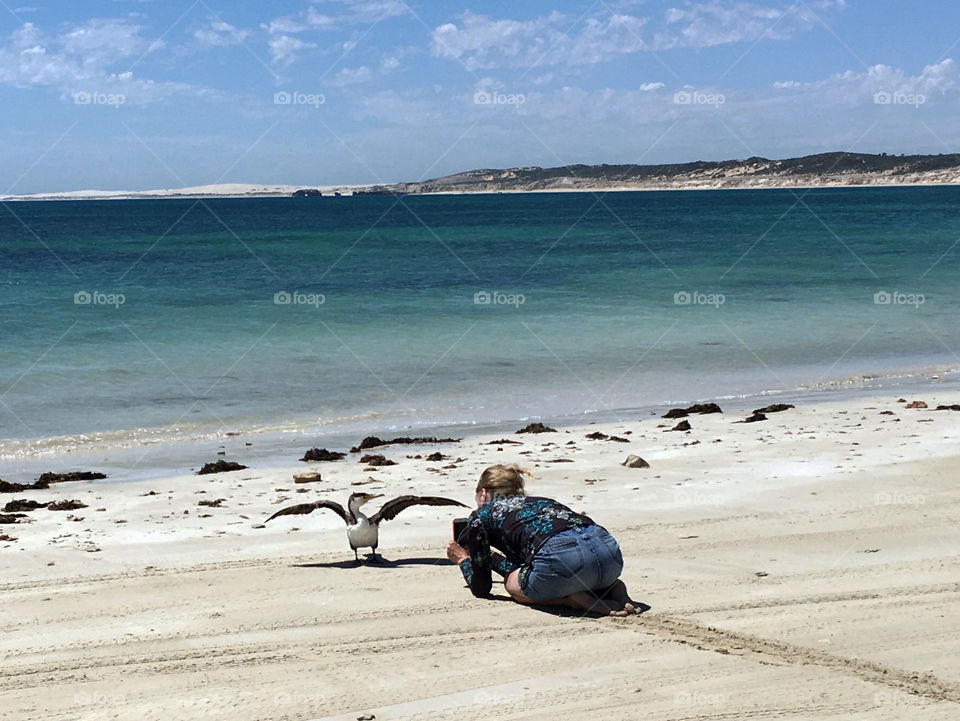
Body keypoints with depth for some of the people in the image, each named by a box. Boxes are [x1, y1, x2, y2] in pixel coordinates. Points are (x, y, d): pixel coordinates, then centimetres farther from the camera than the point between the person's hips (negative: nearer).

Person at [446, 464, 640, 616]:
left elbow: (481, 588, 29)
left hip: (562, 558, -6)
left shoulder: (481, 515, 23)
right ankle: (610, 589, 9)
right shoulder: (540, 501, 38)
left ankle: (573, 598, -1)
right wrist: (493, 558, 62)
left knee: (512, 585, 25)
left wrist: (463, 560, 48)